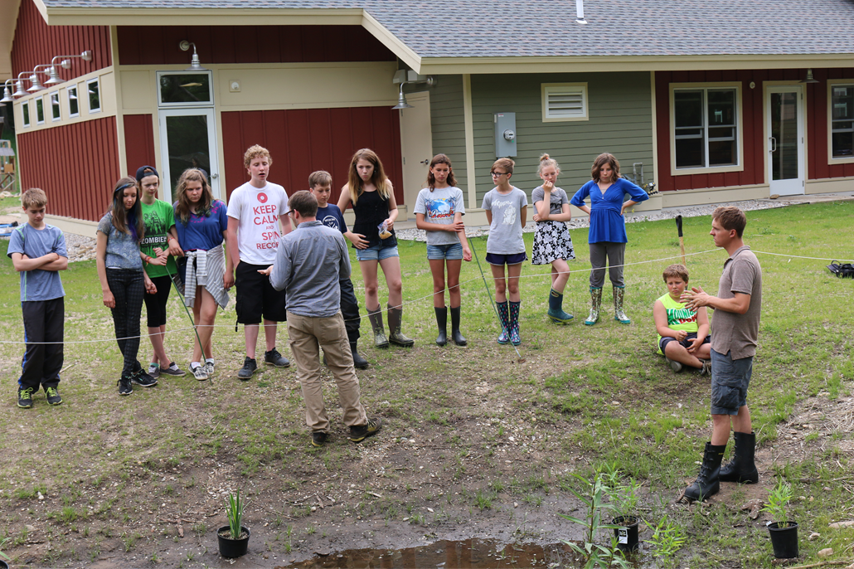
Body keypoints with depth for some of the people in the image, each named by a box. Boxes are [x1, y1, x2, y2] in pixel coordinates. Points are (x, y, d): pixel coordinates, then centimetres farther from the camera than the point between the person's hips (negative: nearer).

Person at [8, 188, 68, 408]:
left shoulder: (55, 233, 6)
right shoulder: (19, 233, -1)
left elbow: (63, 263, -4)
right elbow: (18, 265, -13)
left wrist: (33, 263, -10)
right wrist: (48, 258, -8)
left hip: (55, 296, 3)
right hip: (32, 297, -3)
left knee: (55, 343, 5)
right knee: (35, 344, -3)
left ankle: (51, 384, 18)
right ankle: (27, 387, 12)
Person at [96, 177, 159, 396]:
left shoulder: (136, 220, 12)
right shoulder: (108, 221, -3)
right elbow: (99, 256, -4)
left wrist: (146, 278, 11)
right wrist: (105, 290, -10)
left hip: (135, 276, 4)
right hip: (115, 275, -4)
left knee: (133, 325, -1)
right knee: (121, 326, 4)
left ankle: (126, 375, 2)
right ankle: (136, 370, 16)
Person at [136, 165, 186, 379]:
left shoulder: (166, 207, 6)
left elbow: (174, 238, 5)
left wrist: (166, 252, -15)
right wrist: (150, 260, -16)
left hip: (164, 268, 4)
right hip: (145, 270, -4)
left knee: (161, 312, 9)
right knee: (153, 313, 0)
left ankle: (155, 359, 18)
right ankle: (164, 361, 6)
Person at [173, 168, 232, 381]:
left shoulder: (217, 207, -4)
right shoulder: (177, 209, 3)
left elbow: (229, 239, -2)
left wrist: (229, 270, -5)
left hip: (212, 262, -3)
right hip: (189, 264, 3)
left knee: (208, 314, -11)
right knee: (198, 314, 8)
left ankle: (196, 361, -3)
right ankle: (209, 358, 20)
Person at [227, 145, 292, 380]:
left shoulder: (278, 192, 5)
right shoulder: (239, 194, -5)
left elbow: (286, 224, 14)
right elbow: (231, 231, -3)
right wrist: (236, 264, -7)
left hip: (275, 261, 4)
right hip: (249, 263, -3)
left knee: (273, 310, 12)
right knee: (250, 313, -1)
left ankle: (271, 351, 27)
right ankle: (250, 360, 5)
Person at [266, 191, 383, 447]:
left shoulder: (288, 242, -11)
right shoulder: (335, 236, -4)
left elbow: (280, 283, -10)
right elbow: (345, 272, 10)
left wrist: (272, 271, 11)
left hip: (298, 317, -1)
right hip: (329, 315, 1)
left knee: (308, 374, 7)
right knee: (344, 370, 10)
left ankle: (318, 428, 10)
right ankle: (357, 424, 16)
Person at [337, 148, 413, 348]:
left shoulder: (385, 184, 5)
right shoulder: (350, 188, -2)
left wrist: (391, 219, -5)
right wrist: (349, 235, -8)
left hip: (387, 240, 2)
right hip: (365, 242, -2)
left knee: (396, 285, -3)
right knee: (371, 287, 3)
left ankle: (395, 332, 8)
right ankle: (378, 333, 14)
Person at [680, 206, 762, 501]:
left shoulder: (743, 262, -19)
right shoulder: (737, 259, 13)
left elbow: (741, 305, -27)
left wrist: (708, 300, -14)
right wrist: (707, 299, 3)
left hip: (731, 349, -11)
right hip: (731, 346, 11)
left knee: (721, 411, -5)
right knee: (738, 407, 16)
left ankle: (709, 477, 0)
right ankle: (744, 466, 26)